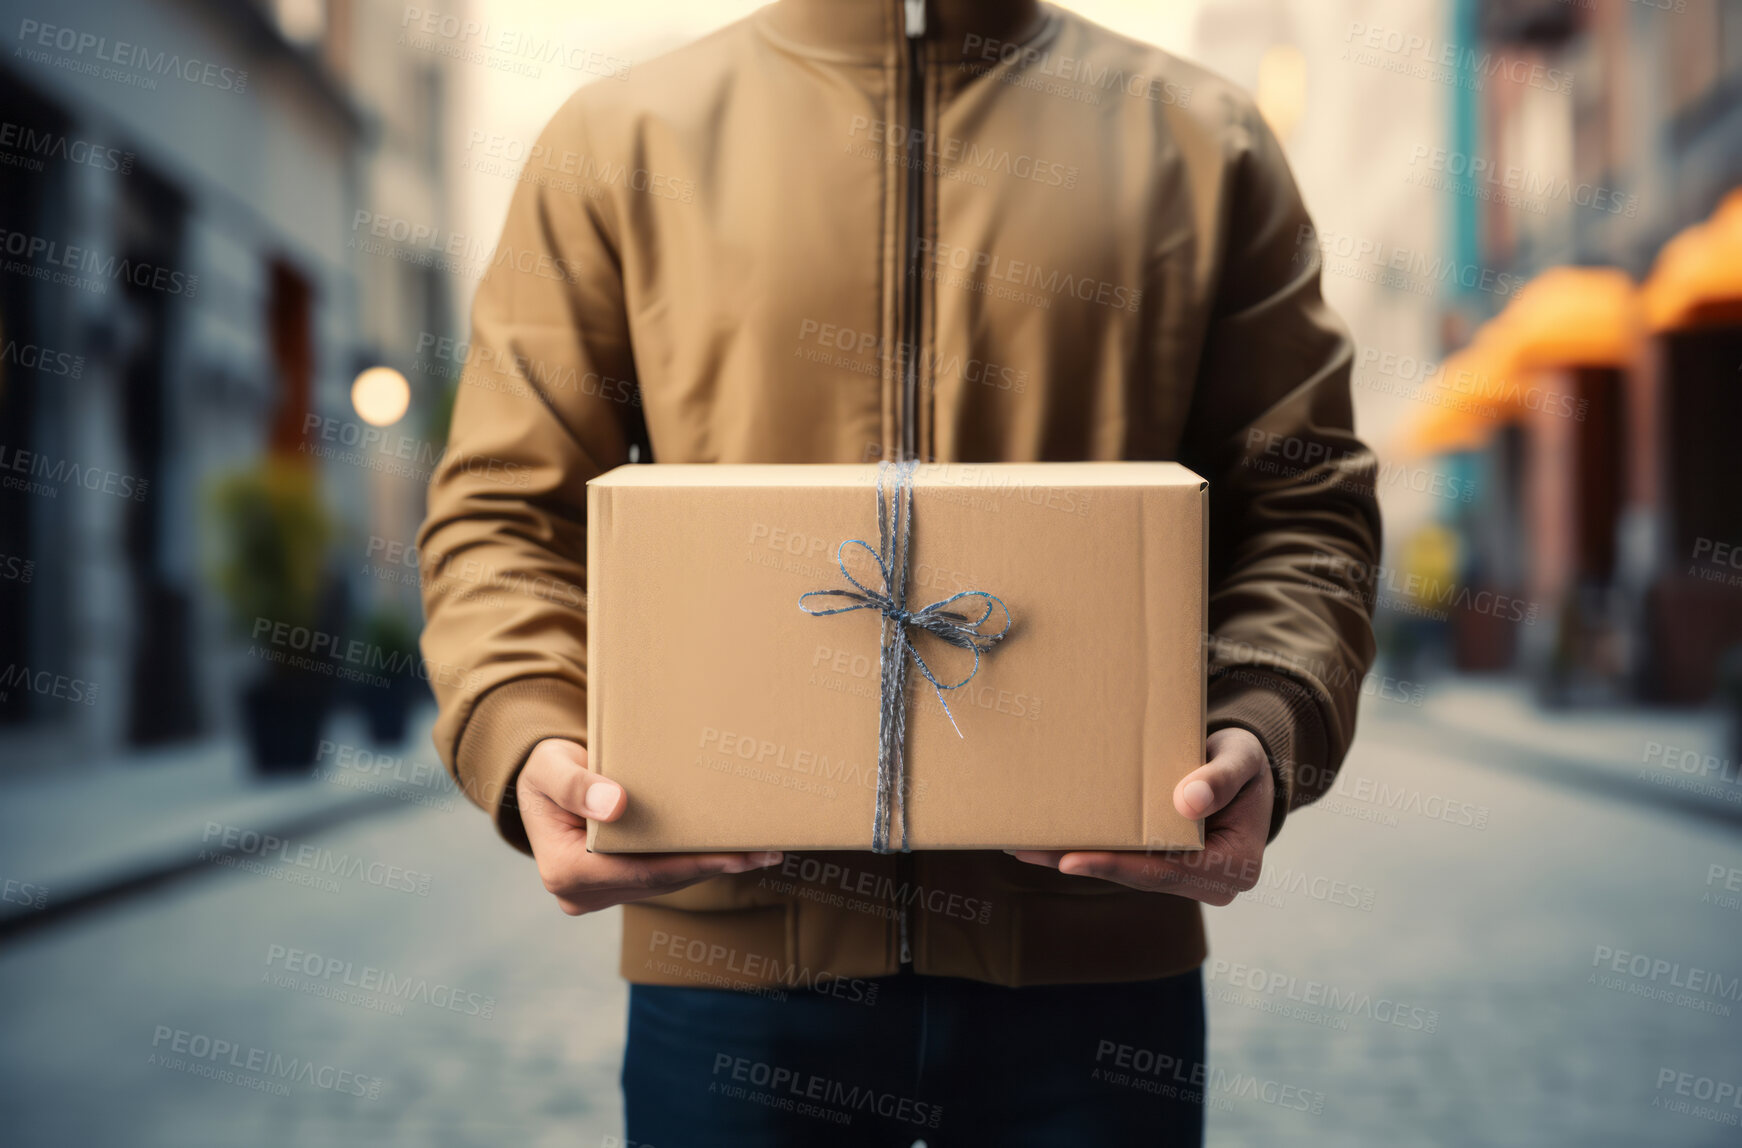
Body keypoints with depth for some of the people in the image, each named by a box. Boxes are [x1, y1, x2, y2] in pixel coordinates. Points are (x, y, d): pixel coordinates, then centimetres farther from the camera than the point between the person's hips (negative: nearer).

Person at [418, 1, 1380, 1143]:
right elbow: (505, 513, 6)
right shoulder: (621, 140, 8)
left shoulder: (1203, 140, 9)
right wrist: (524, 739, -14)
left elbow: (1303, 509, 7)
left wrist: (1264, 729, -13)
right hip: (732, 942, 0)